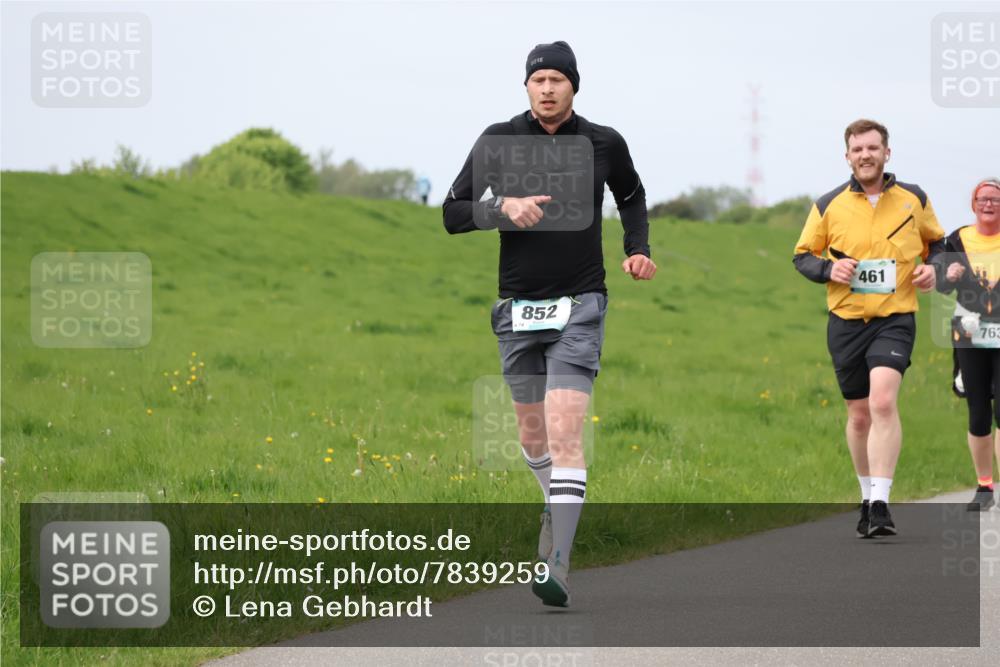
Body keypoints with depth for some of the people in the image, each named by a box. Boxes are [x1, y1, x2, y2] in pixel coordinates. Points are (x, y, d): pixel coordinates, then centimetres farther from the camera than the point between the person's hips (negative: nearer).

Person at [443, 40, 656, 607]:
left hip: (580, 305, -2)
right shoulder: (499, 141, -1)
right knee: (533, 436, 13)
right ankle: (561, 506, 43)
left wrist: (639, 250, 8)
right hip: (518, 306, 2)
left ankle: (559, 566, -22)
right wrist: (503, 207, -17)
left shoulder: (604, 144, 1)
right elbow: (453, 214, 0)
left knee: (564, 431, -16)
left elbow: (632, 197, 23)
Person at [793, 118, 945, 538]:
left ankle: (880, 503, -24)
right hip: (846, 321, 2)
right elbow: (802, 256, 9)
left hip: (895, 318, -2)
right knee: (859, 415, 8)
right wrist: (829, 270, -12)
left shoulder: (914, 200, 3)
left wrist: (932, 266, -3)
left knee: (883, 401, -22)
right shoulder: (829, 205, 2)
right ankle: (868, 497, 27)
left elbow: (937, 242, 19)